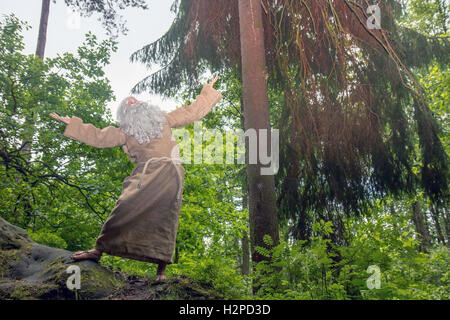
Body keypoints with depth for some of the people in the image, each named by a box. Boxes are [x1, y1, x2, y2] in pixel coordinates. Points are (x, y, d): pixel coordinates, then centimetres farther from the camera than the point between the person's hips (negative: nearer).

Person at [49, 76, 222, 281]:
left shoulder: (163, 119, 24)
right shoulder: (125, 131, 24)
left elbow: (192, 112, 29)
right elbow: (98, 137, 23)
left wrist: (207, 92, 32)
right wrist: (72, 124, 24)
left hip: (168, 172, -1)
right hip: (144, 174, 1)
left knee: (164, 217, -10)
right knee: (125, 208, -16)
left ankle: (161, 269, -8)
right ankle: (99, 250, -6)